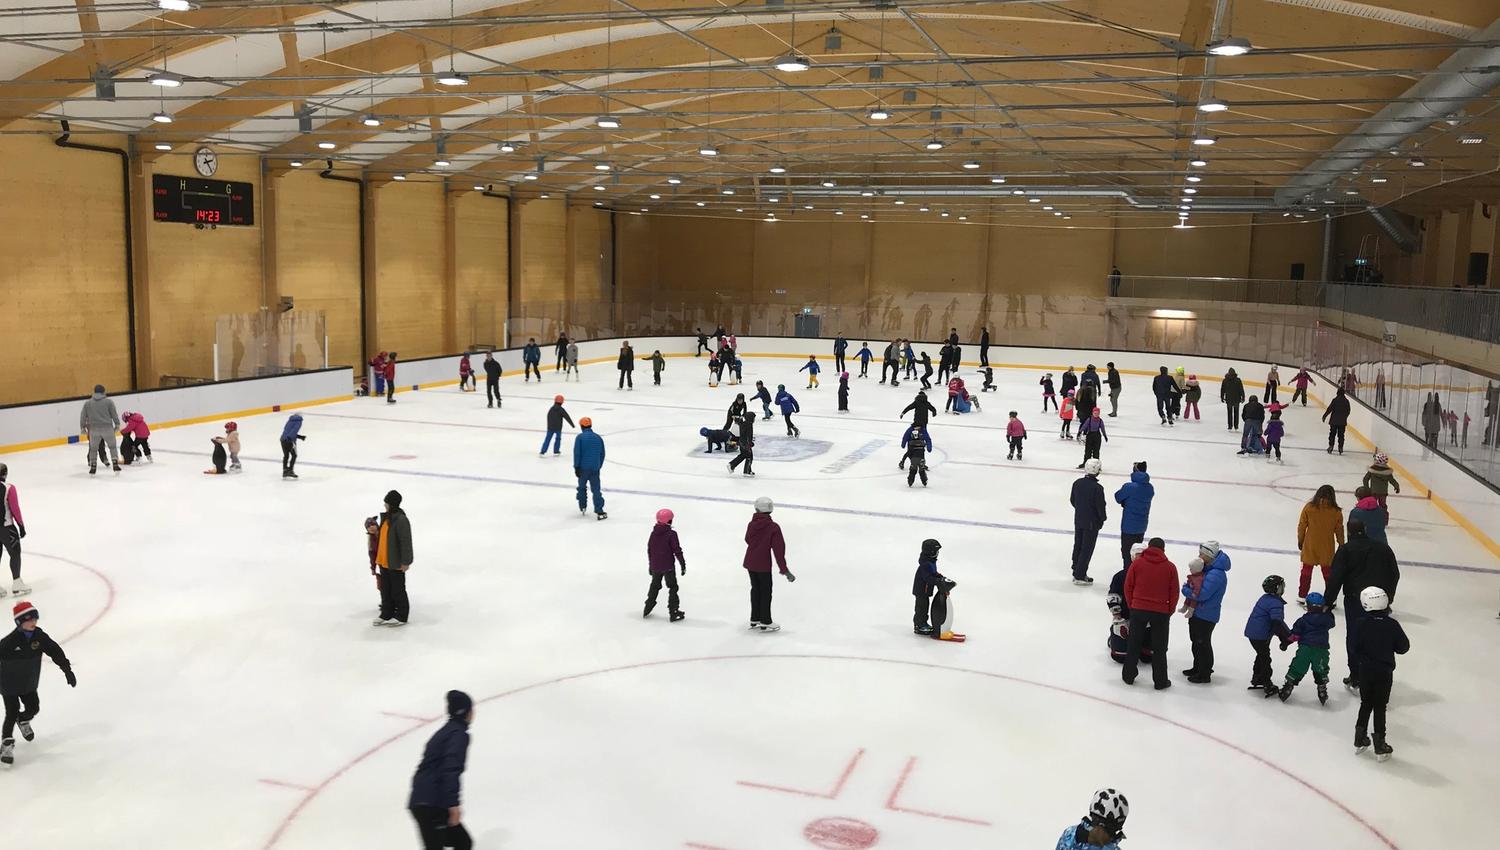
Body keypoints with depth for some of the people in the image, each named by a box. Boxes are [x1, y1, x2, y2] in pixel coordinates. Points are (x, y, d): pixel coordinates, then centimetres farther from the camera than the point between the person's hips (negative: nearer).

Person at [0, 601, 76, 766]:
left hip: (29, 684, 5)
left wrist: (67, 670, -12)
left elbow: (56, 652, -9)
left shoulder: (39, 636, -14)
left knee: (33, 708, 15)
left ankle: (23, 720, 47)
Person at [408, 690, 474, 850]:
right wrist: (453, 803, -26)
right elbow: (451, 769, -20)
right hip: (431, 805, -10)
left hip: (422, 802, 10)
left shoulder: (445, 731, 22)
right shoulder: (459, 733, -6)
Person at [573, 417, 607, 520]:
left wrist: (576, 467, -5)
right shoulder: (598, 438, 7)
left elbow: (577, 453, -10)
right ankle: (599, 512, -7)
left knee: (582, 487, 18)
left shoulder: (580, 437, -6)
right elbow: (602, 454, 12)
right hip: (595, 468, 2)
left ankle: (582, 508, 25)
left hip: (583, 468, -2)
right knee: (596, 489, 0)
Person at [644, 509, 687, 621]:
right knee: (672, 587, 4)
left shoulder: (653, 533, 3)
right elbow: (677, 550, -14)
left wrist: (650, 564, 23)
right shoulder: (671, 534, -15)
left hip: (655, 566, 6)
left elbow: (649, 550, 11)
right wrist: (683, 564, -5)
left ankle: (647, 609, 31)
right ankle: (673, 612, 2)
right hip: (668, 566, -6)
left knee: (655, 585, 23)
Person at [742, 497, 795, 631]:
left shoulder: (752, 524, -3)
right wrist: (784, 569, -11)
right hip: (763, 565, -5)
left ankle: (754, 620, 27)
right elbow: (779, 549, -16)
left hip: (749, 562, 5)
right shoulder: (773, 527, -16)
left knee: (755, 589, 18)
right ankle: (765, 622, 14)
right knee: (765, 592, 7)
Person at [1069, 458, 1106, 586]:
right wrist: (1103, 518, 2)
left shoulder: (1077, 483, -4)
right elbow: (1100, 506, -17)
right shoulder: (1097, 488, -23)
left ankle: (1076, 572, 27)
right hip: (1092, 523, -6)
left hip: (1078, 520, 6)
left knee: (1078, 546, 17)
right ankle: (1080, 576, 6)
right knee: (1087, 549, 3)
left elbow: (1072, 500, 7)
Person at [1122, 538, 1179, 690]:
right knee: (1159, 648, 10)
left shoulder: (1137, 563, -4)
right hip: (1161, 612, -1)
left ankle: (1128, 676, 23)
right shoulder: (1170, 567, -4)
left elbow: (1128, 587, -1)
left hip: (1138, 609, 1)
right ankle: (1160, 681, 16)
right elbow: (1174, 592, -1)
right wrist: (1170, 611, 12)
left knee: (1133, 644, 15)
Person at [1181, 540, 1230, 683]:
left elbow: (1202, 594, -28)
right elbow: (1198, 585, 17)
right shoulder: (1207, 568, 5)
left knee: (1203, 644, 2)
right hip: (1197, 612, 10)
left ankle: (1205, 674, 15)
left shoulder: (1216, 574, -26)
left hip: (1206, 616, -10)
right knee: (1196, 641, 22)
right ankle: (1197, 668, 38)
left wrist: (1186, 590, -14)